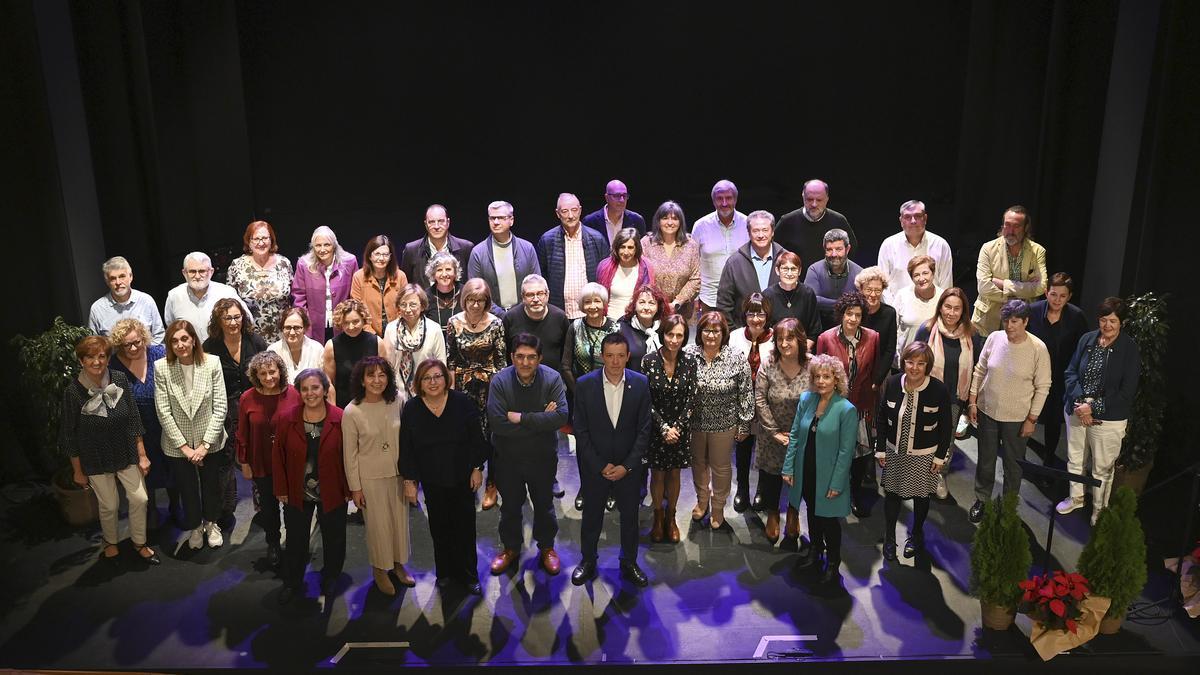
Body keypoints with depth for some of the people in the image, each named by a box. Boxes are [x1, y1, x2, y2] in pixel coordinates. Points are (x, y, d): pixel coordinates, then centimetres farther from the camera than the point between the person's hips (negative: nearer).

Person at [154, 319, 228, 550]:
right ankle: (195, 526, 44)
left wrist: (205, 444, -14)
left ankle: (211, 523, 46)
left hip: (209, 442, 0)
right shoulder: (162, 367, -15)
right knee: (187, 488, 18)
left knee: (211, 486, 19)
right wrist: (183, 446, -12)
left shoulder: (212, 363, -15)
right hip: (177, 444, 0)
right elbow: (163, 412, -12)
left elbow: (220, 407, -12)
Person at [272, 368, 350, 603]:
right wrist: (281, 489, -2)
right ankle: (292, 582, 40)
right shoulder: (285, 418, -10)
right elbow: (278, 456, -3)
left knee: (333, 539, 17)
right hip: (297, 493, 1)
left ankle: (330, 579, 41)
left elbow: (348, 457, -9)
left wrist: (348, 489, -6)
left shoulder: (340, 419, -16)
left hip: (332, 493, -1)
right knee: (295, 540, 18)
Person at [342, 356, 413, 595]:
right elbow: (350, 453, -9)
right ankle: (380, 569, 35)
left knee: (400, 520, 17)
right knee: (378, 524, 11)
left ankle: (399, 563, 41)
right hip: (370, 477, -3)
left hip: (398, 473, 3)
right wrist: (355, 487, -5)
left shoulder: (399, 400, -13)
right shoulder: (352, 412, -18)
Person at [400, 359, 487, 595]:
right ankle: (444, 572, 31)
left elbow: (475, 438, -4)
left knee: (465, 526, 7)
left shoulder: (463, 402, -11)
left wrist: (477, 469, -4)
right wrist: (409, 480, -2)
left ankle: (469, 575, 22)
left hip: (462, 477, -1)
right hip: (432, 480, 1)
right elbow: (406, 448, -2)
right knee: (439, 527, 12)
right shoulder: (411, 409, -7)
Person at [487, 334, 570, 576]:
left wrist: (522, 418, -28)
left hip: (543, 457, 0)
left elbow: (561, 416, -26)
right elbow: (498, 423, -26)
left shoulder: (552, 379, -15)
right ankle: (511, 547, 41)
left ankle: (547, 547, 39)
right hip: (508, 458, 0)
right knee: (510, 506, 18)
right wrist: (541, 421, -25)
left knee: (544, 505, 18)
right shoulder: (500, 381, -17)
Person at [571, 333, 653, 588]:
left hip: (629, 467, 1)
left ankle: (629, 563, 35)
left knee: (630, 516, 15)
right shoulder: (584, 384, -11)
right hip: (594, 466, 0)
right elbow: (581, 431, -7)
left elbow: (644, 430, -6)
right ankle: (587, 561, 35)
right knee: (591, 516, 15)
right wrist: (601, 466, -11)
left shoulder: (641, 384, -9)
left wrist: (626, 466, -11)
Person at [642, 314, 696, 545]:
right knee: (657, 474, 11)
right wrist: (664, 428, -14)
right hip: (655, 428, -1)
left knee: (674, 474, 14)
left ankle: (671, 518, 33)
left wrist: (677, 427, -13)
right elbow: (646, 400, -11)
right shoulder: (649, 361, -14)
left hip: (680, 428, 1)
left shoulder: (690, 362, -9)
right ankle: (658, 518, 30)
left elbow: (690, 399, -6)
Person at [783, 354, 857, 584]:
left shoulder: (847, 410, -18)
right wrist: (788, 468, 0)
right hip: (806, 472, 5)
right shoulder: (806, 399, -4)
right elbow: (795, 435, 2)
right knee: (812, 513, 23)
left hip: (828, 476, -4)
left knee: (829, 519, 11)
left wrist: (836, 484, -14)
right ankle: (815, 551, 45)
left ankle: (833, 562, 33)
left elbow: (846, 451, -15)